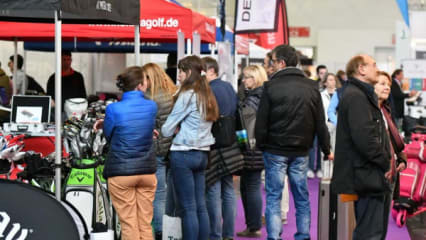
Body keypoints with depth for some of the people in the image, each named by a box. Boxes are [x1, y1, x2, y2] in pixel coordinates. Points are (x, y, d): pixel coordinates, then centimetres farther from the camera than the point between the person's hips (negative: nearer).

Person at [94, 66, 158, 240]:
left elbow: (109, 136, 3)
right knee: (146, 225, 9)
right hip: (147, 171, 3)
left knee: (129, 225, 2)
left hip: (121, 172, -3)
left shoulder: (114, 109, -11)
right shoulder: (152, 106, -2)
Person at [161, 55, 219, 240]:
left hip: (183, 155, -8)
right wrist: (180, 129, 5)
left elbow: (167, 129, -7)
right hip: (202, 153, 8)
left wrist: (168, 131, 13)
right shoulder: (207, 96, 11)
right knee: (201, 205, 9)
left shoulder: (187, 95, -12)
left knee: (188, 207, -4)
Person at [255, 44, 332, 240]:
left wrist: (260, 145, 4)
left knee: (273, 197, 2)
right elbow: (320, 123, 5)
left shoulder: (271, 86, -9)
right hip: (301, 152, 3)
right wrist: (326, 149, 13)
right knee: (302, 198, 11)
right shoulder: (311, 87, 3)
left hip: (275, 151, -3)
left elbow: (261, 121, -9)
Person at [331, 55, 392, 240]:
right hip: (368, 175, -11)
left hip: (367, 175, 11)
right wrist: (386, 163, -13)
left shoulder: (362, 94, 20)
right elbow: (364, 137, -24)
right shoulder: (356, 96, -15)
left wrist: (386, 160, 11)